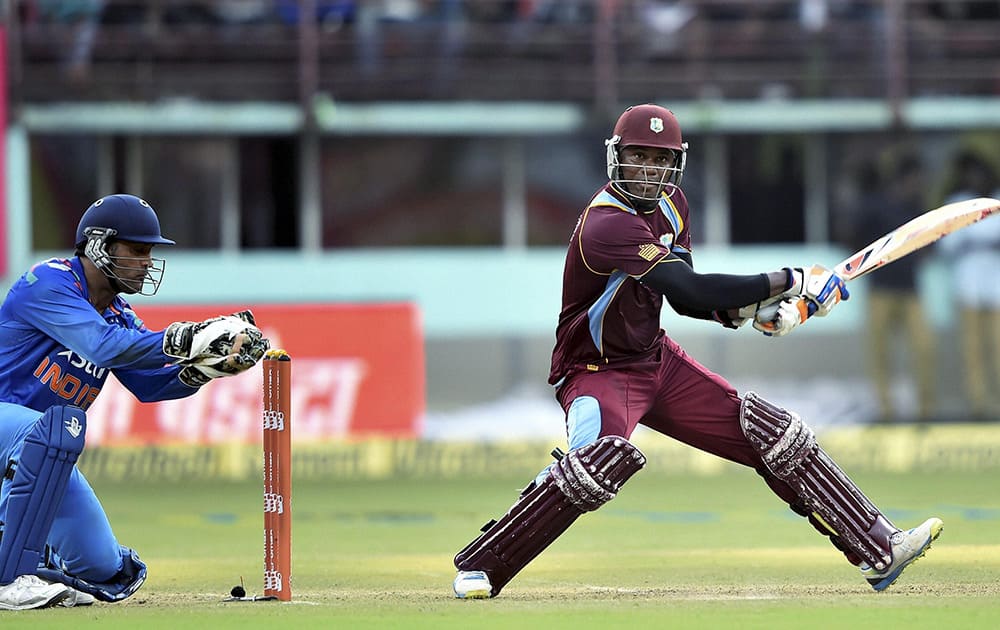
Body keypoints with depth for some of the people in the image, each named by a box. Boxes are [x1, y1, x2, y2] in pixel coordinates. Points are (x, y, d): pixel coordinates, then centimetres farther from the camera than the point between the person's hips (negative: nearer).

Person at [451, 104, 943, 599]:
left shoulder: (669, 204, 1)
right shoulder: (608, 223, -27)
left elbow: (685, 299, 7)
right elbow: (690, 289, -34)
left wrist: (747, 309, -13)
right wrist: (790, 282, -29)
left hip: (657, 360, 9)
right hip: (597, 370, -9)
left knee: (776, 434, 3)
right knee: (607, 456, -37)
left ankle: (879, 550, 11)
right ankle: (478, 566, -24)